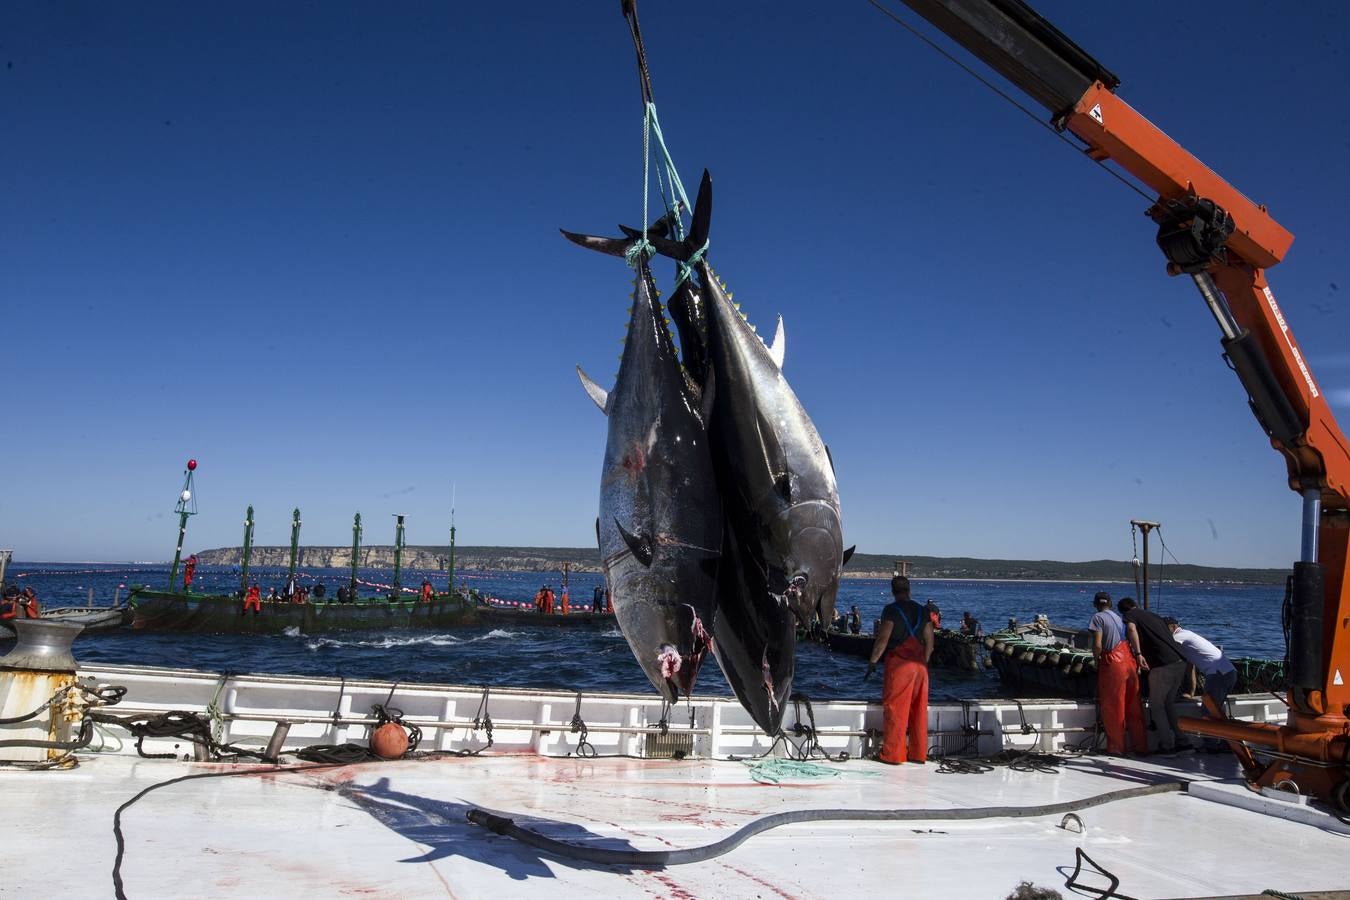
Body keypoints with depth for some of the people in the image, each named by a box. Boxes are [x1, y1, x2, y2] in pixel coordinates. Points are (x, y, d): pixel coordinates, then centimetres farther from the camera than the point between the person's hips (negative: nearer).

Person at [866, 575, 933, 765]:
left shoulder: (891, 610, -7)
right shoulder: (922, 611, 9)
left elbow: (883, 639, -12)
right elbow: (929, 642, 10)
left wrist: (872, 661, -3)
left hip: (898, 664, -5)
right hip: (919, 665, 6)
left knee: (895, 710, 0)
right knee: (919, 710, 10)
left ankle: (893, 754, 3)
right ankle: (918, 753, 16)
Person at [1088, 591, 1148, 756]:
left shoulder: (1098, 618, -4)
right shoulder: (1120, 617, 18)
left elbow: (1097, 645, -11)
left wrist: (1096, 659, 5)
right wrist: (1138, 654, 14)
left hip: (1113, 663, -6)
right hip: (1130, 661, 6)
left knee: (1112, 707, 4)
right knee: (1134, 707, 12)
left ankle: (1116, 747, 9)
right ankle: (1140, 747, 16)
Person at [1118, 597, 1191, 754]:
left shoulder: (1129, 615, 6)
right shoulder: (1154, 615, 25)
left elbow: (1132, 629, -16)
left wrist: (1138, 654, -20)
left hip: (1163, 664, -7)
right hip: (1180, 661, 7)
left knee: (1156, 705, 3)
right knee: (1168, 703, 18)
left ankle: (1167, 745, 1)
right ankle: (1181, 742, 18)